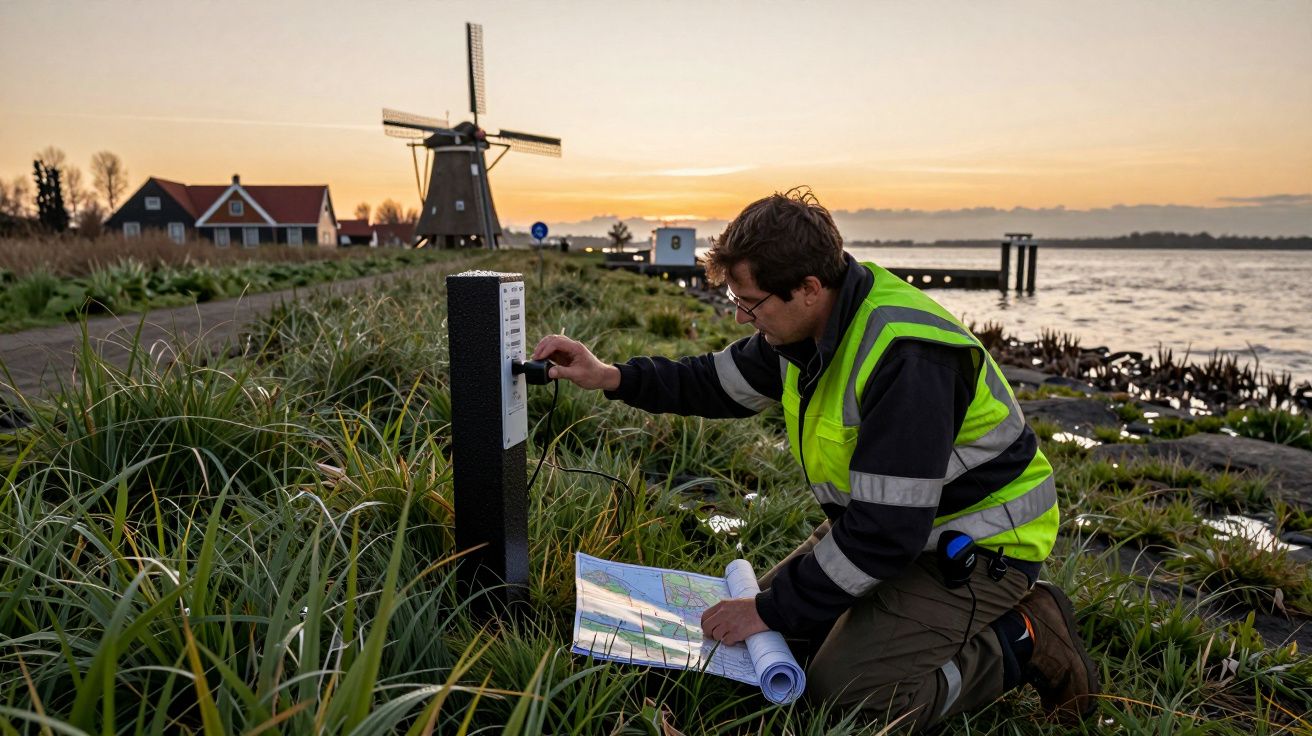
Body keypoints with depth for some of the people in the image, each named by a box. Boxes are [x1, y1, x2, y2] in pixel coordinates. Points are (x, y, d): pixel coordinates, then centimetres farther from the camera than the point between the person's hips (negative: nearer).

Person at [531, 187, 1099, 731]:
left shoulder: (906, 359, -34)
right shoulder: (812, 320, -5)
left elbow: (886, 532, -31)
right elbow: (724, 382, 11)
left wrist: (772, 610, -22)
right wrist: (612, 378, -1)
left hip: (978, 543, -9)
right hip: (885, 519, 9)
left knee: (843, 689, -17)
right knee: (778, 625, 8)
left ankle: (1021, 639, 0)